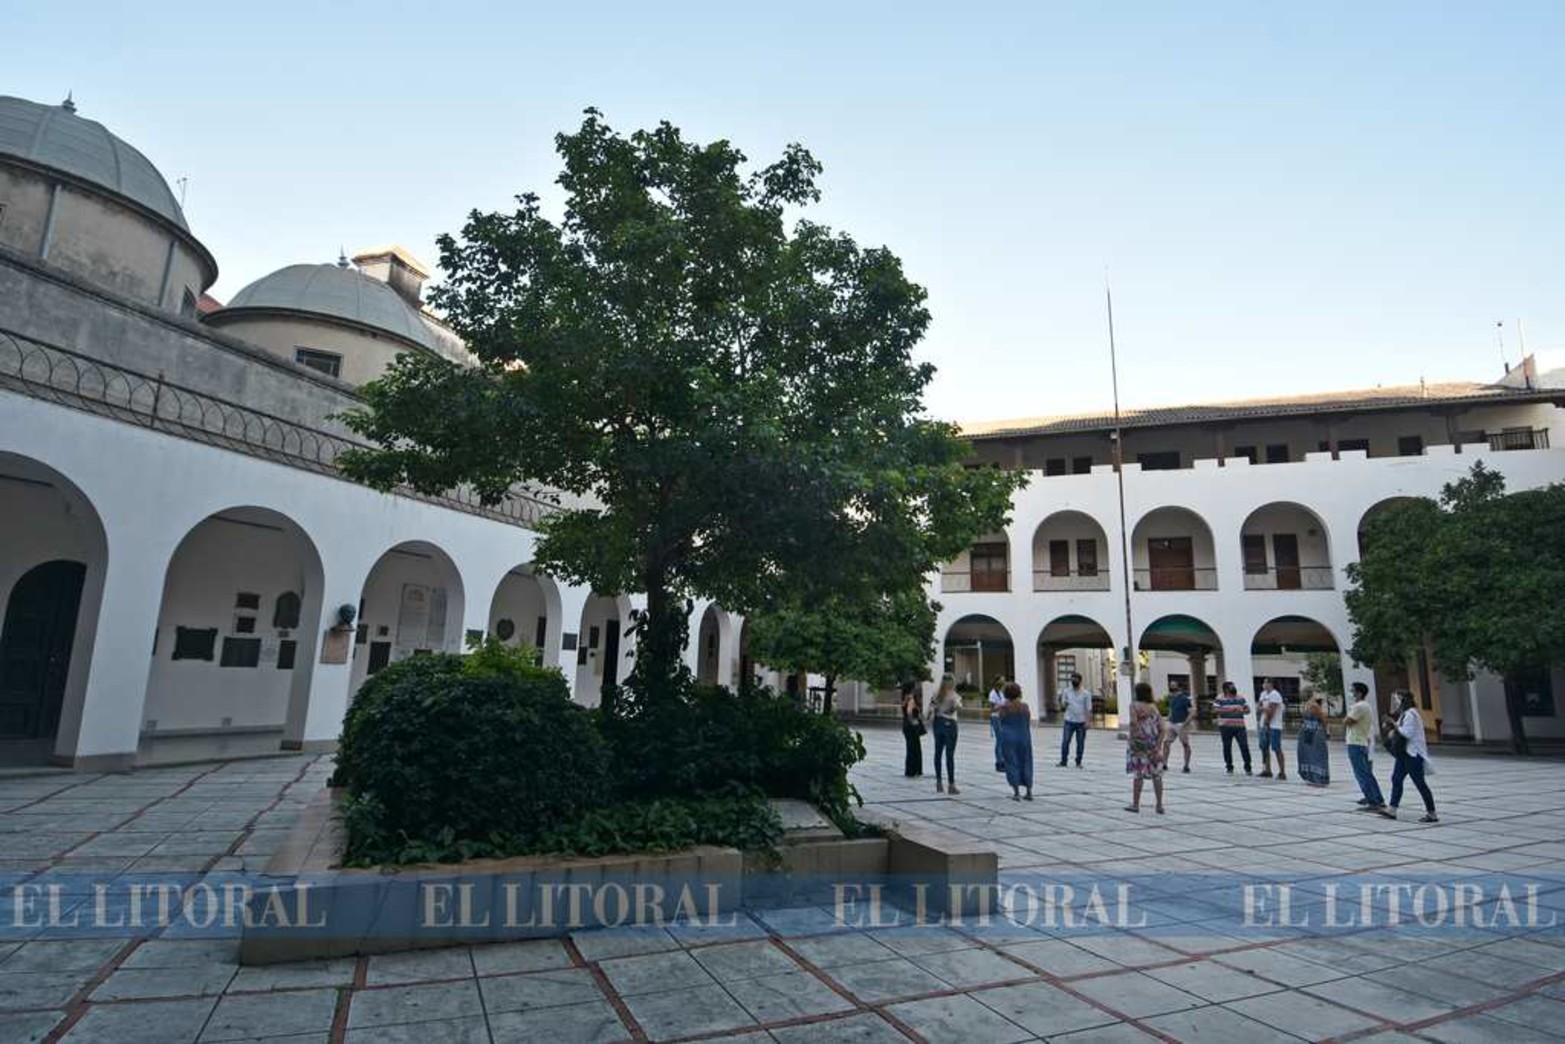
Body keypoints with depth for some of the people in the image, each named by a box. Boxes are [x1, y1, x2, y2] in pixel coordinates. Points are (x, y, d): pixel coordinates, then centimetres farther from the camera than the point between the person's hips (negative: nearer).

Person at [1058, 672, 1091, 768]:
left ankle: (1078, 762, 18)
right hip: (1069, 721, 1)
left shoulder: (1086, 694, 0)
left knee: (1080, 743, 6)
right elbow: (1063, 705, 8)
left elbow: (1088, 709, -2)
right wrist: (1061, 700, -15)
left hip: (1081, 722, -1)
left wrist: (1087, 721, -10)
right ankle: (1063, 761, 4)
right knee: (1065, 742, -4)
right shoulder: (1067, 691, 4)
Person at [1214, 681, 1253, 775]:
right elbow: (1215, 709, -9)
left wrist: (1241, 711, -14)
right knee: (1227, 747, 4)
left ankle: (1247, 767, 7)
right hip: (1226, 727, -2)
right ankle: (1229, 768, 15)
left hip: (1240, 726, 2)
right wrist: (1229, 710, -17)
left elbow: (1247, 710, 9)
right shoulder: (1220, 699, 1)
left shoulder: (1241, 698, 11)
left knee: (1244, 746, -4)